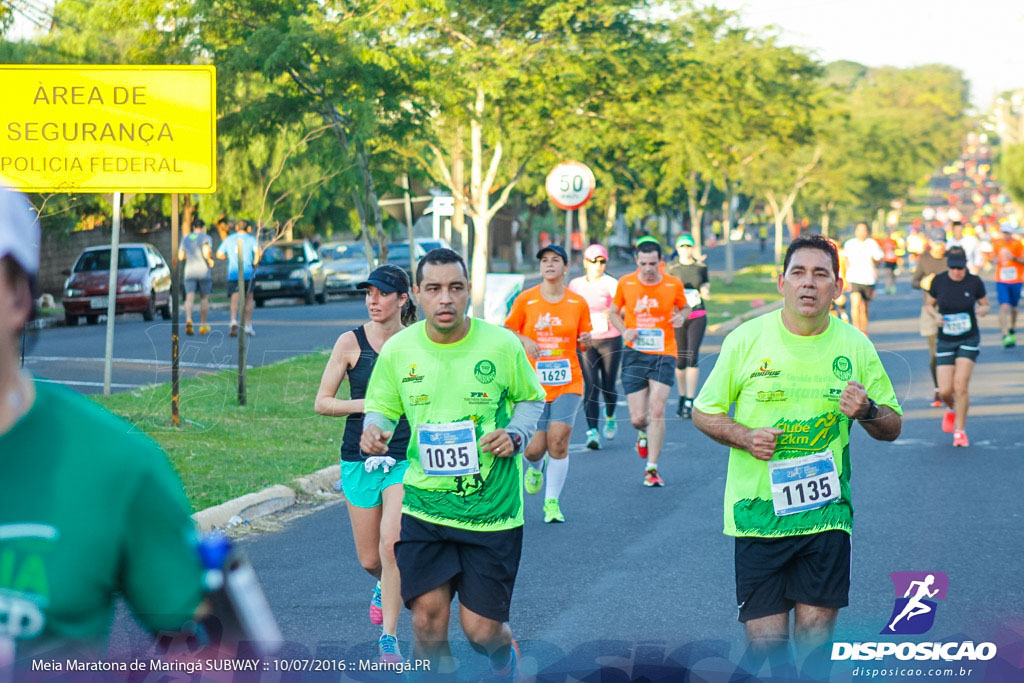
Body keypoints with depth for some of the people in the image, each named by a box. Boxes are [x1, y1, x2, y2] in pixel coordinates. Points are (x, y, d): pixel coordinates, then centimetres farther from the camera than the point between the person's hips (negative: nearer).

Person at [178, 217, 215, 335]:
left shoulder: (185, 239, 11)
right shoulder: (206, 238, -3)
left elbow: (180, 257, 13)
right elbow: (207, 253, -19)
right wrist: (210, 260, 0)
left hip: (189, 272, 2)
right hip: (204, 272, -2)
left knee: (189, 299, -8)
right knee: (204, 299, 12)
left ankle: (188, 320, -33)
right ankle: (203, 325, 15)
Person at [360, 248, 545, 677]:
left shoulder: (502, 344, -6)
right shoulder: (396, 350, -3)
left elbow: (531, 400, 9)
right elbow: (382, 408, 11)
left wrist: (515, 435, -11)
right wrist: (374, 432, -12)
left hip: (491, 509, -1)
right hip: (423, 508, 1)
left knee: (482, 630, 2)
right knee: (427, 620, -9)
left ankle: (504, 658, 39)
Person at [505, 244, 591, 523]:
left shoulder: (578, 303, 3)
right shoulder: (525, 300, 0)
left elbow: (584, 340, 12)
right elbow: (507, 331, 9)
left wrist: (586, 341, -11)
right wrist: (524, 340, -11)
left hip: (568, 382, 0)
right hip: (533, 382, 0)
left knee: (558, 440, -12)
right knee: (534, 448, -2)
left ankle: (552, 502, 0)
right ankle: (535, 468, 37)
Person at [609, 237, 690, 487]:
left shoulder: (674, 284, -1)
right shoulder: (625, 283, -1)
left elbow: (684, 307, 16)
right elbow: (613, 312, 13)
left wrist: (682, 317, -8)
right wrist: (624, 330, -7)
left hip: (664, 354, -1)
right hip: (634, 354, 1)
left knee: (657, 410, -13)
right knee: (637, 418, -2)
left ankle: (652, 468, -5)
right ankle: (644, 432, 38)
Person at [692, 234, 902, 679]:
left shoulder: (855, 346, 3)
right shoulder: (746, 340, -1)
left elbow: (892, 427, 10)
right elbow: (703, 413, 7)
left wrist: (868, 411, -12)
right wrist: (744, 436, -12)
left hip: (826, 513, 1)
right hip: (757, 511, -1)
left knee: (816, 634, -1)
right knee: (765, 639, -4)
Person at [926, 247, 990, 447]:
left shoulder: (975, 282, -8)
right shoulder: (938, 281, -6)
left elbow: (985, 305, 6)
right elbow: (930, 305, 7)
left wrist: (983, 310, -18)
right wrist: (936, 315, -14)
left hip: (969, 340, -1)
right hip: (945, 341, 1)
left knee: (960, 384, -15)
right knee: (945, 391, -4)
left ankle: (959, 431, 1)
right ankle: (951, 409, 34)